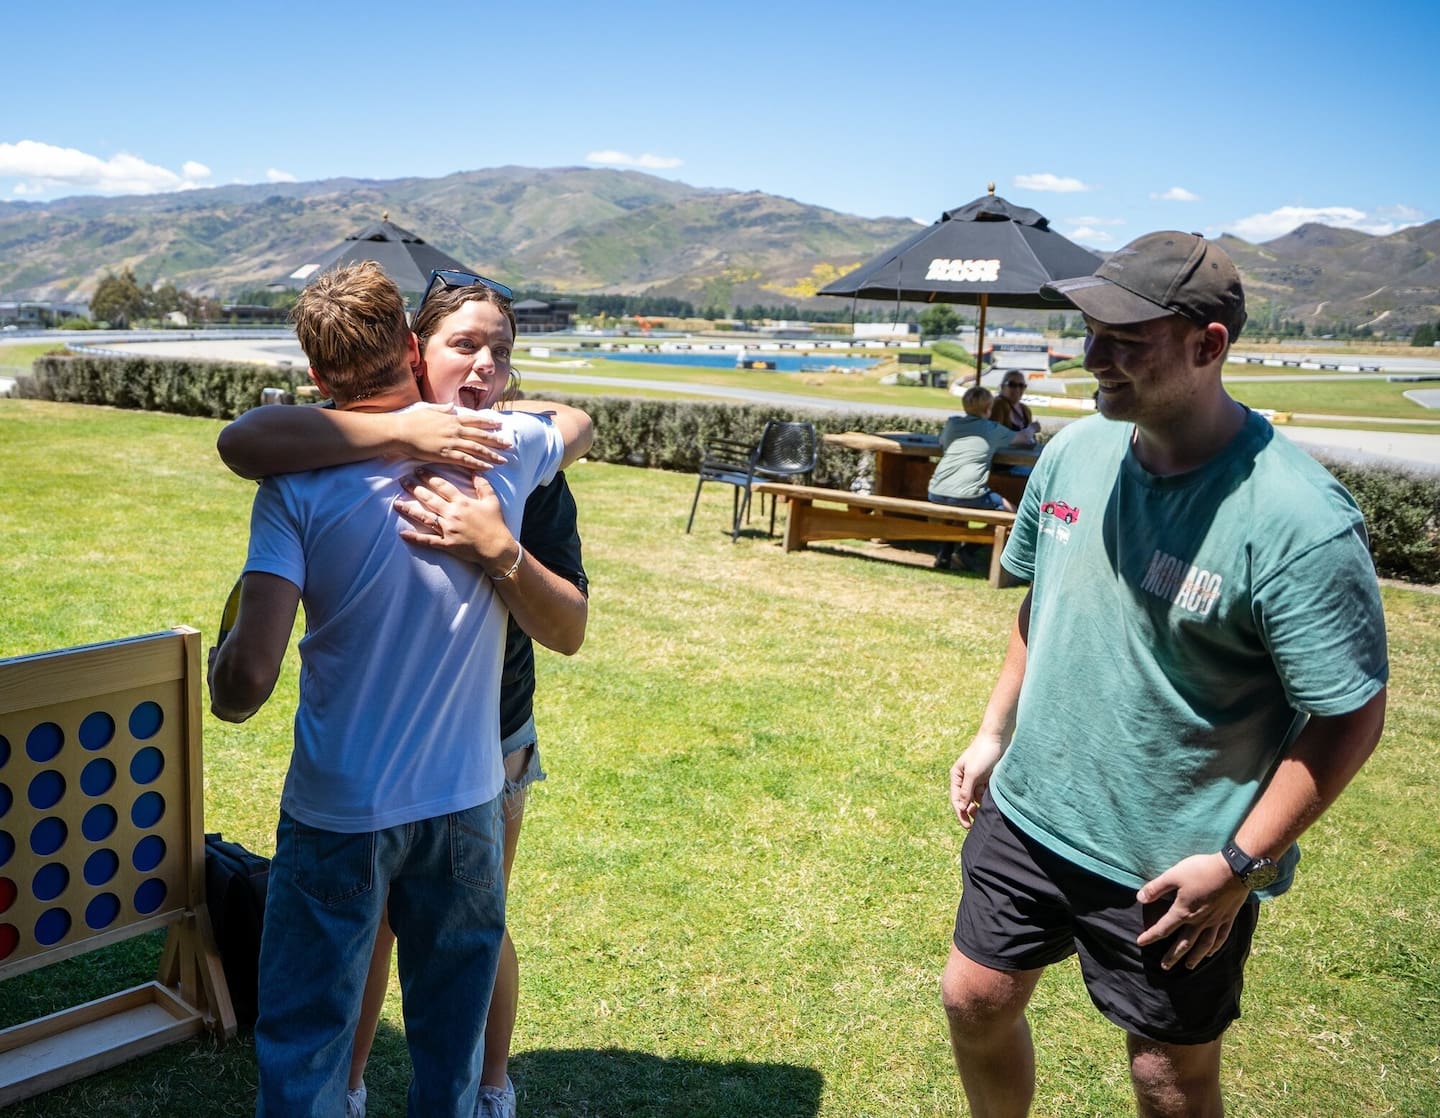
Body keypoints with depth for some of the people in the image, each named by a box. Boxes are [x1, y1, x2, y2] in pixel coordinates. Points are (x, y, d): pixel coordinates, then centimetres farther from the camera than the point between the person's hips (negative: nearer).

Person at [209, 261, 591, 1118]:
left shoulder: (298, 483, -13)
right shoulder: (500, 447, -4)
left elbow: (251, 672, -20)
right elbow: (579, 425, 21)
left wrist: (224, 688, 2)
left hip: (338, 814, -2)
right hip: (466, 800, 3)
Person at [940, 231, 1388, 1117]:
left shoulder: (1299, 519, -24)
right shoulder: (1077, 451, -4)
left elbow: (1351, 715, -18)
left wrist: (1240, 864, -17)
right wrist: (995, 732, 12)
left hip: (1177, 870, -5)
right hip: (1028, 812, 6)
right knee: (976, 1001, 18)